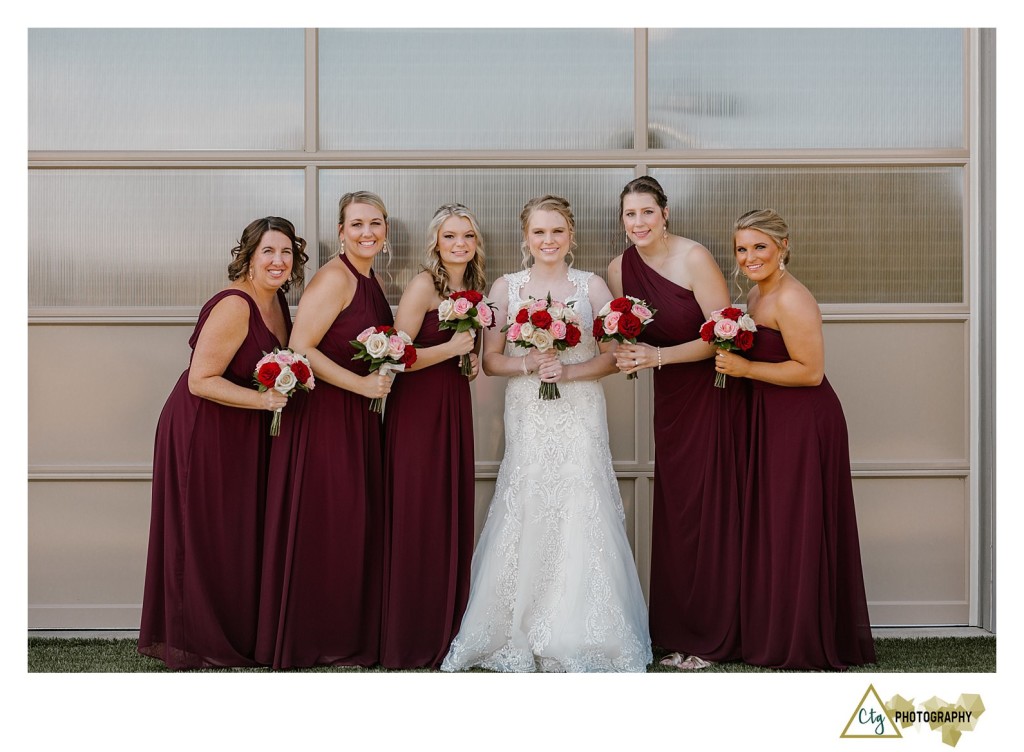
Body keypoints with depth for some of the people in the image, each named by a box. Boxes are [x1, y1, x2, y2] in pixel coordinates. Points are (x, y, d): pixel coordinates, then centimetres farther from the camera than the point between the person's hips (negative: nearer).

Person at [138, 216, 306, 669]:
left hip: (243, 433, 9)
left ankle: (238, 636, 26)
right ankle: (195, 645, 13)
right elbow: (201, 381, -24)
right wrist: (263, 399, -27)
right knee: (205, 535, 1)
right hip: (203, 430, -9)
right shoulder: (234, 307, -23)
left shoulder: (275, 299, 4)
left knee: (242, 534, 15)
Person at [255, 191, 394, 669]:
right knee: (323, 526, -4)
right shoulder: (333, 278, -14)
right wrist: (362, 384, -18)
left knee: (358, 523, 11)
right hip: (322, 414, -9)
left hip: (358, 417, 9)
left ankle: (352, 637, 19)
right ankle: (315, 642, 7)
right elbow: (300, 348, -20)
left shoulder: (370, 280, 14)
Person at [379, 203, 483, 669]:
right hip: (417, 409, -7)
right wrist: (451, 348, -18)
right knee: (417, 521, -4)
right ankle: (411, 639, 4)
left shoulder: (471, 289, 13)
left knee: (453, 518, 8)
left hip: (455, 409, 7)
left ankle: (447, 628, 16)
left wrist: (471, 358, 5)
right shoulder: (424, 285, -10)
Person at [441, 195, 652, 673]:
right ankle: (520, 637, 8)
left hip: (580, 415, 0)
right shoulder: (506, 288, 6)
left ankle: (580, 639, 6)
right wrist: (529, 365, -12)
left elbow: (613, 356, 2)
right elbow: (491, 360, 6)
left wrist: (569, 370, -13)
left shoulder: (592, 286, 4)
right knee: (526, 516, -3)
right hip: (528, 418, 1)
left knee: (581, 516, -5)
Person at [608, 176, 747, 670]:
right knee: (674, 514, 6)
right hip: (670, 402, 5)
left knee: (712, 512, -3)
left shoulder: (694, 258, -14)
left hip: (713, 396, -5)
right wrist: (626, 356, -10)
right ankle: (679, 633, 14)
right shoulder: (619, 269, 3)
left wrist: (658, 357, -22)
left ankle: (714, 638, 7)